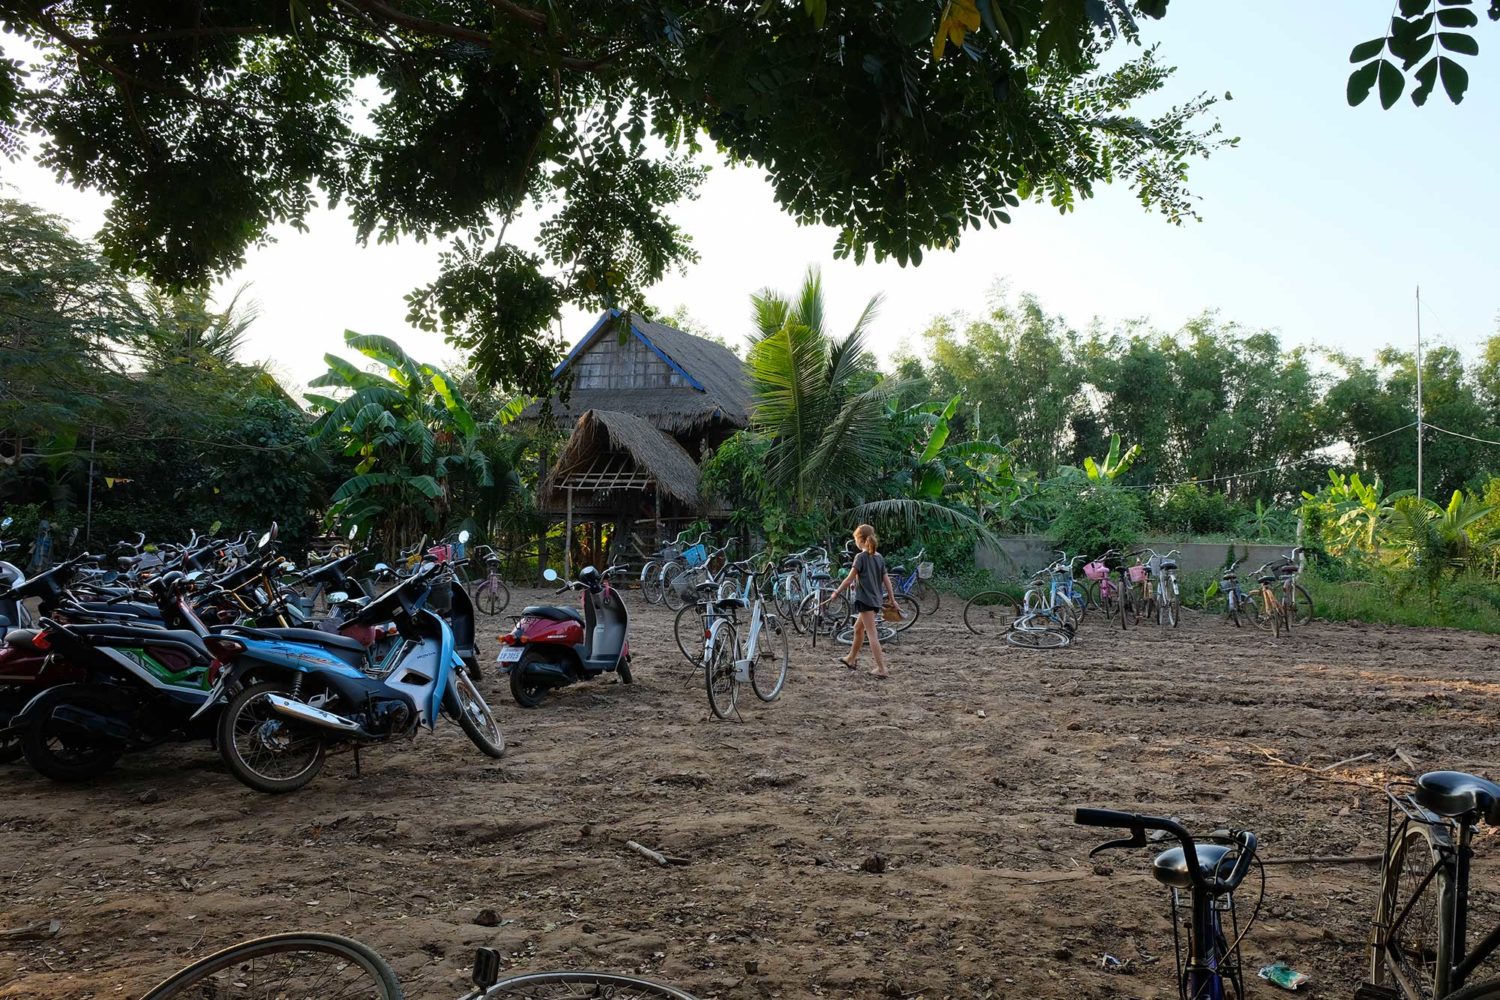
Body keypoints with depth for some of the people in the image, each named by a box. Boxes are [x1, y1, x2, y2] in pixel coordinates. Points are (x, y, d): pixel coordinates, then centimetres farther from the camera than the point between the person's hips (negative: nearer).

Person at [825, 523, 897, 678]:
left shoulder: (861, 557, -12)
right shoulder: (879, 557, 8)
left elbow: (849, 579, -13)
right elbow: (887, 581, 8)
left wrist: (836, 593, -4)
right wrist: (893, 600, 12)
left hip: (865, 599, -8)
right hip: (876, 600, 8)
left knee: (872, 633, -7)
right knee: (858, 628, 23)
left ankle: (881, 669, -10)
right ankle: (851, 659, 37)